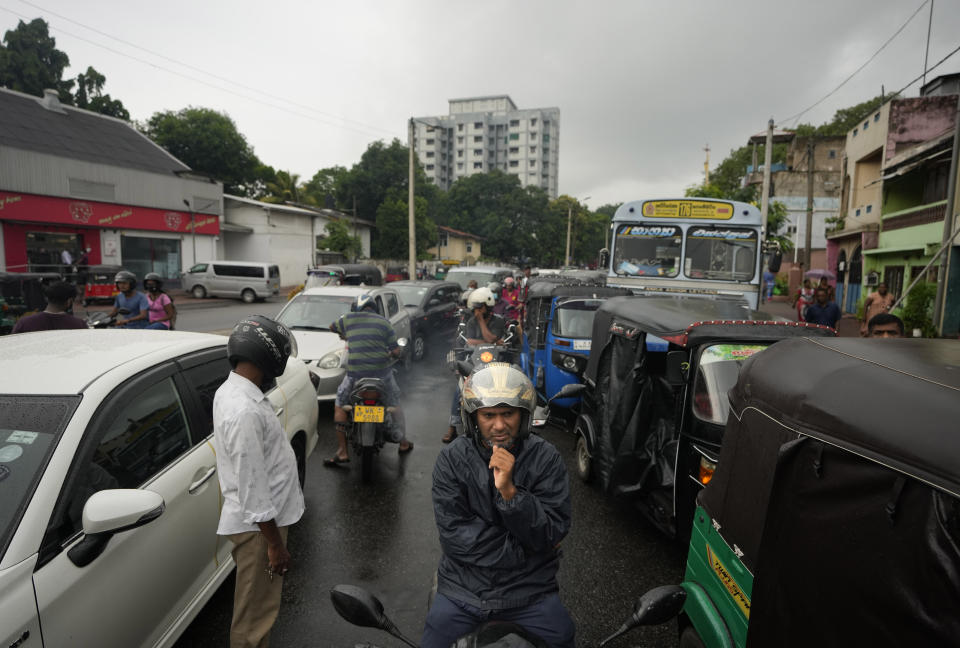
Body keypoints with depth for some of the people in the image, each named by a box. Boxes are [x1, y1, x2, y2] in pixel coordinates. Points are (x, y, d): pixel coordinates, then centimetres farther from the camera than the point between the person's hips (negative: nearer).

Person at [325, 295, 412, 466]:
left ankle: (342, 452, 9)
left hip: (356, 373, -1)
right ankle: (403, 442, 31)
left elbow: (332, 327, 25)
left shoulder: (348, 318, 3)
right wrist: (400, 350, 21)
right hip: (382, 372, 1)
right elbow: (395, 351, -2)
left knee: (339, 405, 14)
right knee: (395, 404, 23)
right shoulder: (384, 322, 2)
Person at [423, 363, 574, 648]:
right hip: (463, 590, 1)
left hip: (530, 593, 0)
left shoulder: (546, 458, -9)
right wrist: (523, 547, -13)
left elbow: (551, 535, -13)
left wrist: (509, 490, -28)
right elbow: (454, 536, -12)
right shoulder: (451, 459, -8)